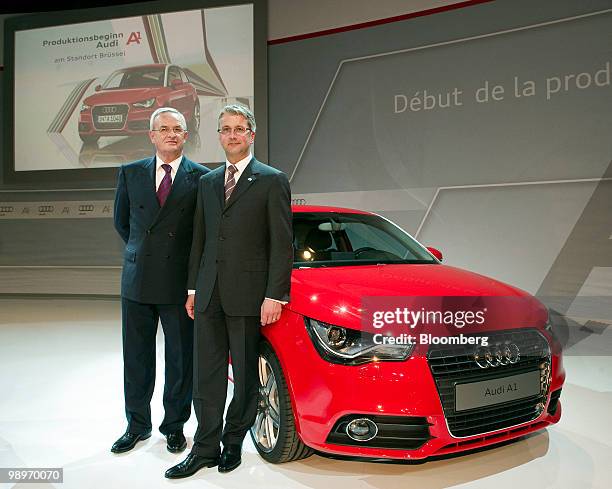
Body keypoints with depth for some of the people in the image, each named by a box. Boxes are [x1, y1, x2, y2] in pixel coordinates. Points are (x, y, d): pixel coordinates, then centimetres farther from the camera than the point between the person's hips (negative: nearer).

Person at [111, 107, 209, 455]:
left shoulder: (201, 178, -2)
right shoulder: (131, 173, 6)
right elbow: (122, 221, 17)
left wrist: (191, 267, 4)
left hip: (179, 283, -2)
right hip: (137, 280, 3)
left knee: (181, 359, 9)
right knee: (136, 358, 12)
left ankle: (175, 426, 26)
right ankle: (137, 425, 29)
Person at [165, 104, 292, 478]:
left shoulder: (272, 181, -2)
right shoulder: (208, 182, 15)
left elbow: (282, 244, -7)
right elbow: (199, 239, 17)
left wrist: (274, 296, -13)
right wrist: (193, 288, 12)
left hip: (248, 296, -5)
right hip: (210, 296, 5)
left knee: (246, 376, 9)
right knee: (207, 376, 9)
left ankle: (233, 443, 25)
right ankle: (205, 448, 20)